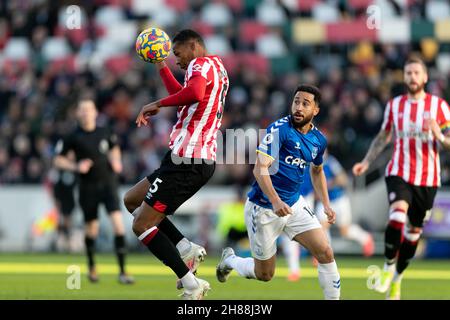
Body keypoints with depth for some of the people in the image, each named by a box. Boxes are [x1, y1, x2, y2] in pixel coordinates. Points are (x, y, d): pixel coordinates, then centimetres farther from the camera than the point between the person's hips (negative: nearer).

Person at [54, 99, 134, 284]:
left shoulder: (104, 133, 4)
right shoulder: (73, 137, -4)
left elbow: (114, 148, 24)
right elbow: (58, 160, 2)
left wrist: (116, 161, 5)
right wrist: (76, 166, -14)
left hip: (108, 183, 1)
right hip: (88, 187, -1)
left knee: (118, 222, -15)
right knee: (91, 229, 8)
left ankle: (122, 272, -14)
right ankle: (91, 268, 35)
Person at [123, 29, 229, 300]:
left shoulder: (202, 63, -10)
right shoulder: (217, 68, 21)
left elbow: (194, 93, -33)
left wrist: (158, 104, -22)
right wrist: (162, 66, 40)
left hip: (186, 162, -10)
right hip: (202, 160, 10)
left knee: (142, 225, -6)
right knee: (132, 200, 21)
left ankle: (191, 285, -9)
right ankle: (187, 249, 7)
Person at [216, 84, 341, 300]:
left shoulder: (318, 140, 2)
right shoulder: (279, 129, -19)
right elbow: (260, 168, -26)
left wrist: (326, 205, 14)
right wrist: (275, 201, -39)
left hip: (294, 205, 5)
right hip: (264, 208, -5)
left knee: (325, 252, -12)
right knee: (264, 274, 8)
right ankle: (229, 260, 39)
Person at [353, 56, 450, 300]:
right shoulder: (394, 105, 7)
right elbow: (383, 137, 21)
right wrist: (366, 162, 11)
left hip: (427, 179, 0)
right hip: (399, 173, 0)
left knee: (413, 233, 8)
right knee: (397, 217, -26)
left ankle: (397, 278, 28)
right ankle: (388, 267, -7)